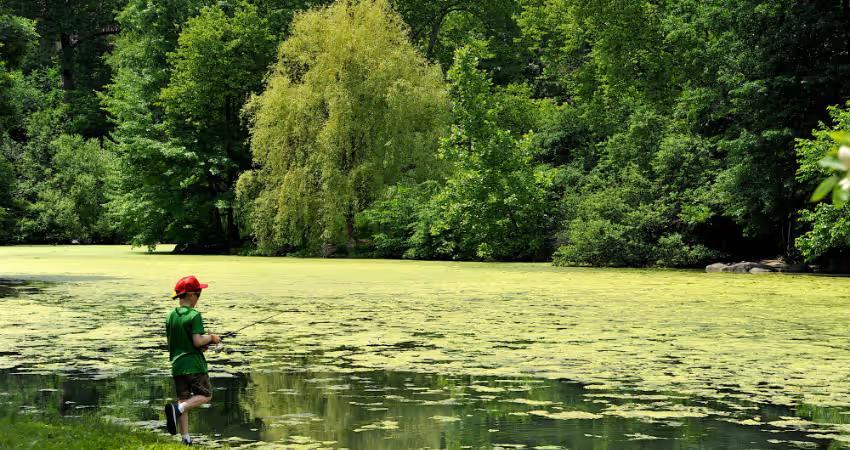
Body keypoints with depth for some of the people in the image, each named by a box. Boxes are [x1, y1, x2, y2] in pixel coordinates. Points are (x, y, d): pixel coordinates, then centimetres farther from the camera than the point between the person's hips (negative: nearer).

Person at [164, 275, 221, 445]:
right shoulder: (194, 315, -12)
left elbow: (171, 342, 15)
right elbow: (197, 341, -19)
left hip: (177, 364, 6)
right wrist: (211, 337, 0)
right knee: (205, 395, 6)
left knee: (183, 399, 9)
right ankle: (176, 408, -18)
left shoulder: (171, 316, 9)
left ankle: (186, 439, 7)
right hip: (194, 363, -6)